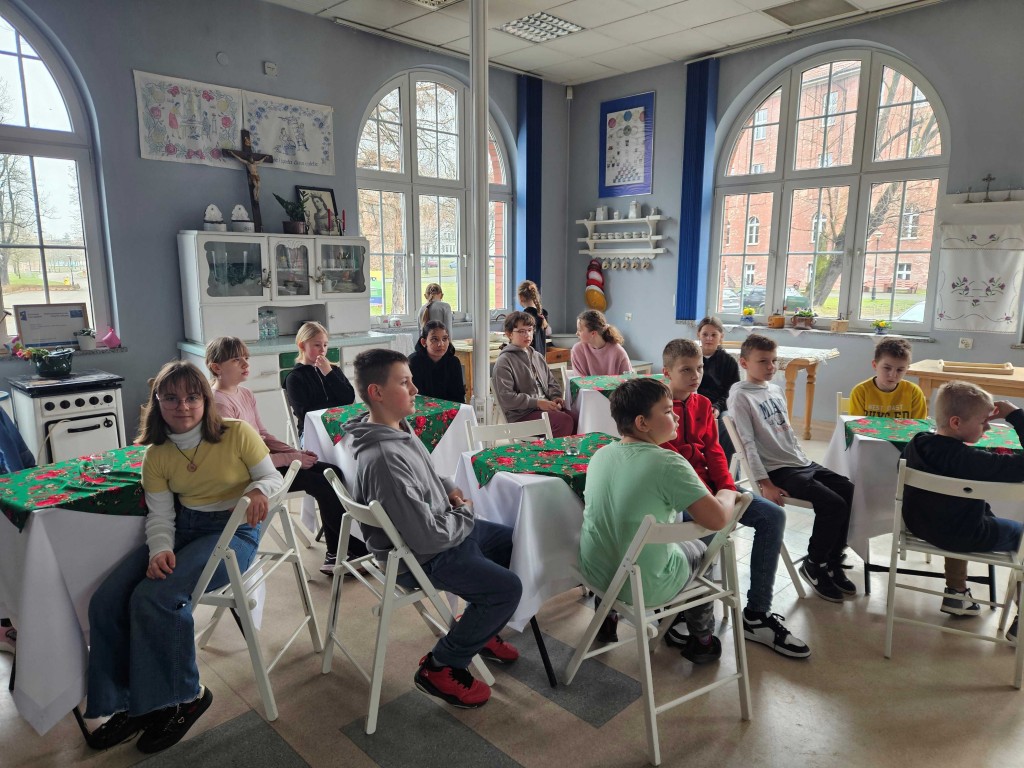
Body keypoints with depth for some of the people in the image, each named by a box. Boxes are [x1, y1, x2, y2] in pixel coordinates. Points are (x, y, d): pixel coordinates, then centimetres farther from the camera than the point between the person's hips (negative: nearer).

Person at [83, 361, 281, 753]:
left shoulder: (237, 434, -9)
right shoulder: (156, 455, 4)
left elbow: (273, 477, -2)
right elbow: (160, 515, 2)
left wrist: (259, 490, -26)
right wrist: (159, 549, -19)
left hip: (234, 531, -6)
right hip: (183, 528, 6)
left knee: (153, 598, -26)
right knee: (105, 602, -12)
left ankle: (182, 699, -2)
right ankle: (128, 705, 8)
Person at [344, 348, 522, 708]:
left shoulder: (397, 428, -3)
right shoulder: (383, 459, -34)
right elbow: (428, 536, -32)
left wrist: (449, 488, 1)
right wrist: (465, 516, -14)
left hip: (440, 528, 10)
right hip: (420, 557, -10)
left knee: (513, 541, 17)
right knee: (507, 587, -10)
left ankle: (479, 628, 32)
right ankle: (440, 667, 7)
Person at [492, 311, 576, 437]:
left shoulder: (537, 356, 21)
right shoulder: (504, 361, -3)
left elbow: (551, 382, 27)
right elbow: (506, 398, -12)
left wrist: (555, 397, 4)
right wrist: (536, 403, -16)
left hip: (546, 406, 7)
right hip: (521, 414, -7)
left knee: (575, 418, -21)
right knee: (565, 421, -29)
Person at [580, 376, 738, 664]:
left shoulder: (600, 454, -3)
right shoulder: (669, 464, -23)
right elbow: (717, 519, -25)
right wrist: (728, 494, -4)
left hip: (594, 572, 6)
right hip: (644, 588, -6)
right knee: (699, 550, 25)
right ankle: (701, 639, 40)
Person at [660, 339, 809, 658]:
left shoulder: (703, 404, 12)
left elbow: (714, 451, 10)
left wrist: (728, 488, -6)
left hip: (708, 485, 8)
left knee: (773, 516, -4)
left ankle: (757, 614, 0)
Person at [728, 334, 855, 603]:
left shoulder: (775, 390, 14)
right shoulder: (740, 395, -11)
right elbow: (747, 442, -16)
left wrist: (805, 460, 14)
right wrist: (765, 484, -20)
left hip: (801, 462, 8)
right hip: (778, 470, -8)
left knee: (851, 493, -1)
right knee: (832, 504, -19)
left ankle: (833, 562, 13)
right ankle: (814, 565, 4)